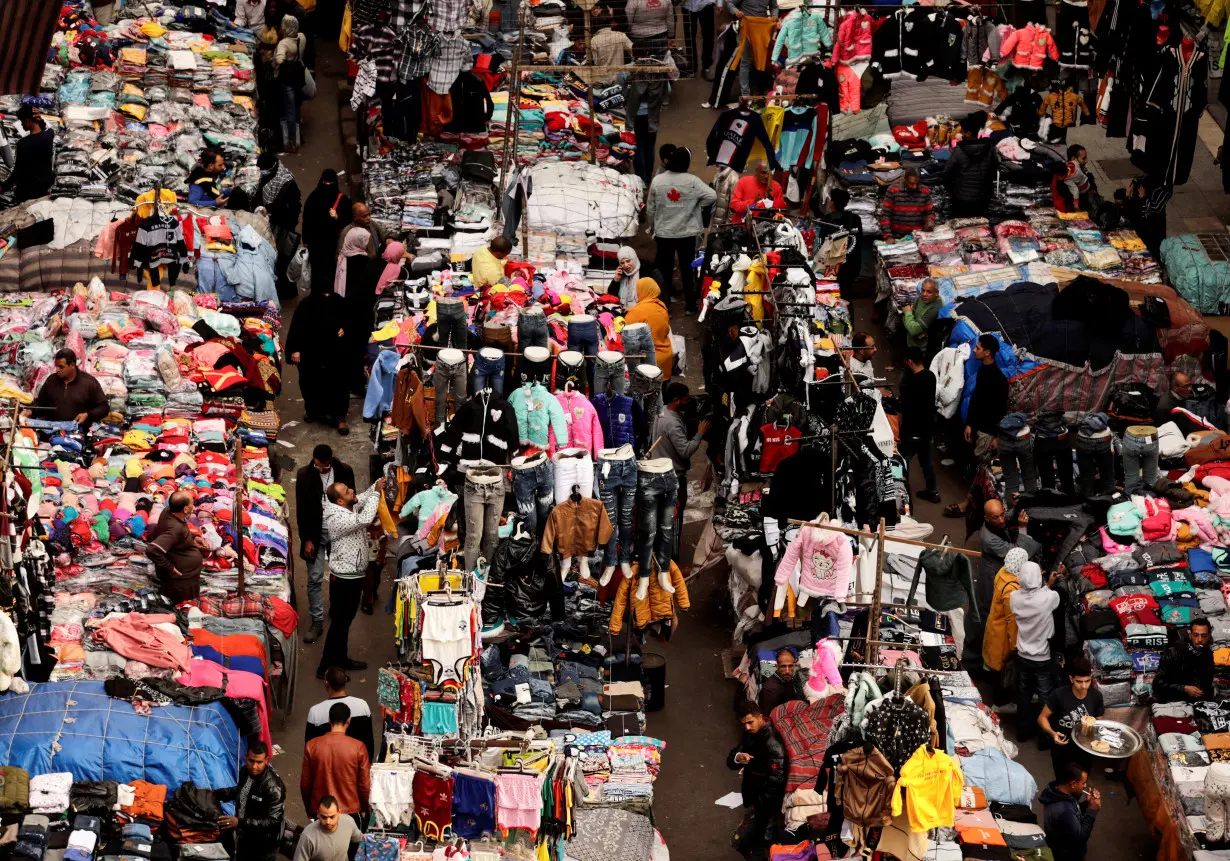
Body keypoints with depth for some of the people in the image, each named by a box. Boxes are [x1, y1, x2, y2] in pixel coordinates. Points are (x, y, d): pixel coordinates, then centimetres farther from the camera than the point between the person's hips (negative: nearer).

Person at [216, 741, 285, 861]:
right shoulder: (245, 771, -6)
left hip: (263, 848, -8)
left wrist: (240, 822, -34)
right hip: (244, 839, 8)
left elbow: (272, 821, -29)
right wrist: (216, 794, 6)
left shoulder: (273, 787, -31)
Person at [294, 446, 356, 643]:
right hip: (316, 532, -1)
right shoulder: (304, 476, -10)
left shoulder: (344, 472, -8)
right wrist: (306, 539, -9)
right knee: (315, 578, -2)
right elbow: (301, 510, -6)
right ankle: (317, 621, 4)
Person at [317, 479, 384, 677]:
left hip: (353, 575, 9)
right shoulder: (338, 519, -27)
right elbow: (365, 519, -39)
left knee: (346, 619, 21)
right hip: (344, 578, -9)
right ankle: (326, 667, 5)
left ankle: (340, 658, 34)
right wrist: (376, 492, -30)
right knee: (339, 621, -2)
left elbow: (363, 499, 18)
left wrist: (377, 486, 0)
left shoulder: (350, 508, 1)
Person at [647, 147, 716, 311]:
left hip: (663, 232, 1)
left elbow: (650, 208, 0)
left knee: (664, 268, 12)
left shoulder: (658, 180, -7)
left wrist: (651, 227, 15)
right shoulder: (692, 181, -13)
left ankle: (663, 304, 16)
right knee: (687, 267, 10)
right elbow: (712, 196, -17)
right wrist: (696, 205, 0)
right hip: (687, 233, -1)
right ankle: (690, 304, 16)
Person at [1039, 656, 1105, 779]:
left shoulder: (1096, 696, -15)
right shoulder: (1059, 695, -24)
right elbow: (1042, 718, -14)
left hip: (1085, 750, 2)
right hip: (1062, 748, -2)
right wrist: (1053, 733, -32)